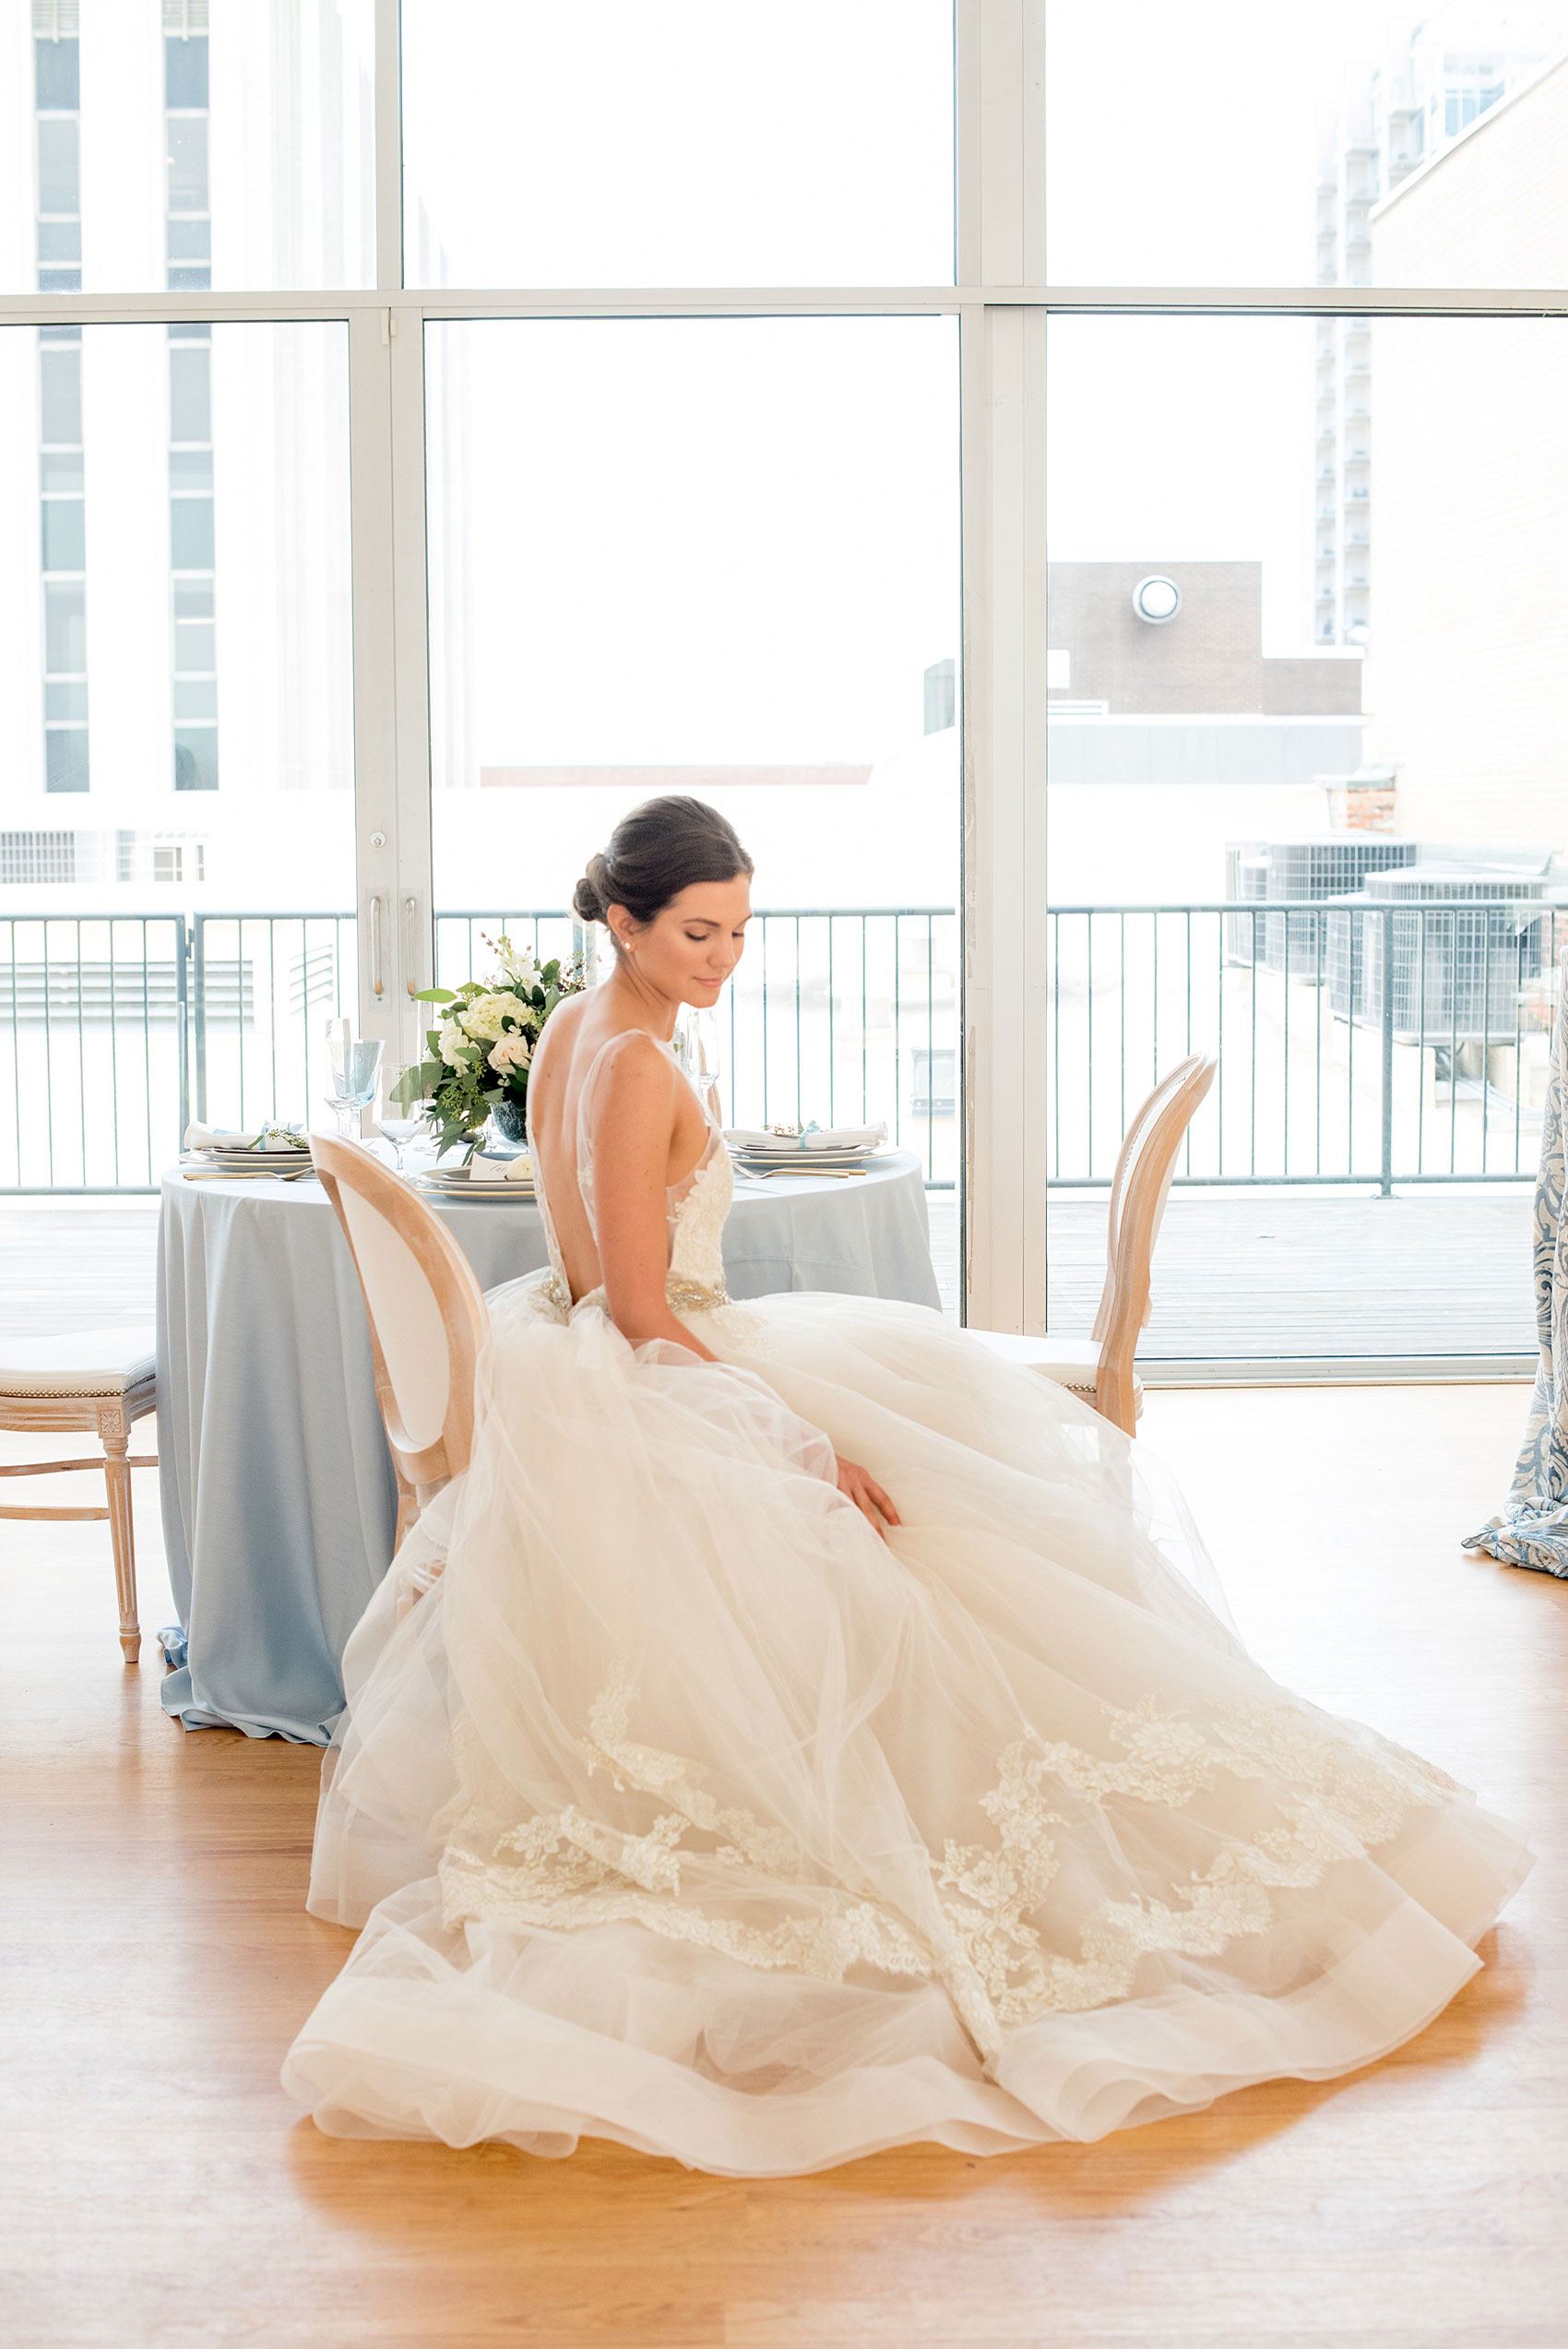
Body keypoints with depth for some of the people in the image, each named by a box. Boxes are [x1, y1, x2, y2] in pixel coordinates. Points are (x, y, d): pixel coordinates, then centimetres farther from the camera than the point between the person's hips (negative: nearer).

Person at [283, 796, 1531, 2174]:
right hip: (664, 1399, -10)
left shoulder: (573, 1032, 7)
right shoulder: (638, 1067, -23)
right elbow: (642, 1310, -24)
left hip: (604, 1380, 10)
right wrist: (798, 1436, -21)